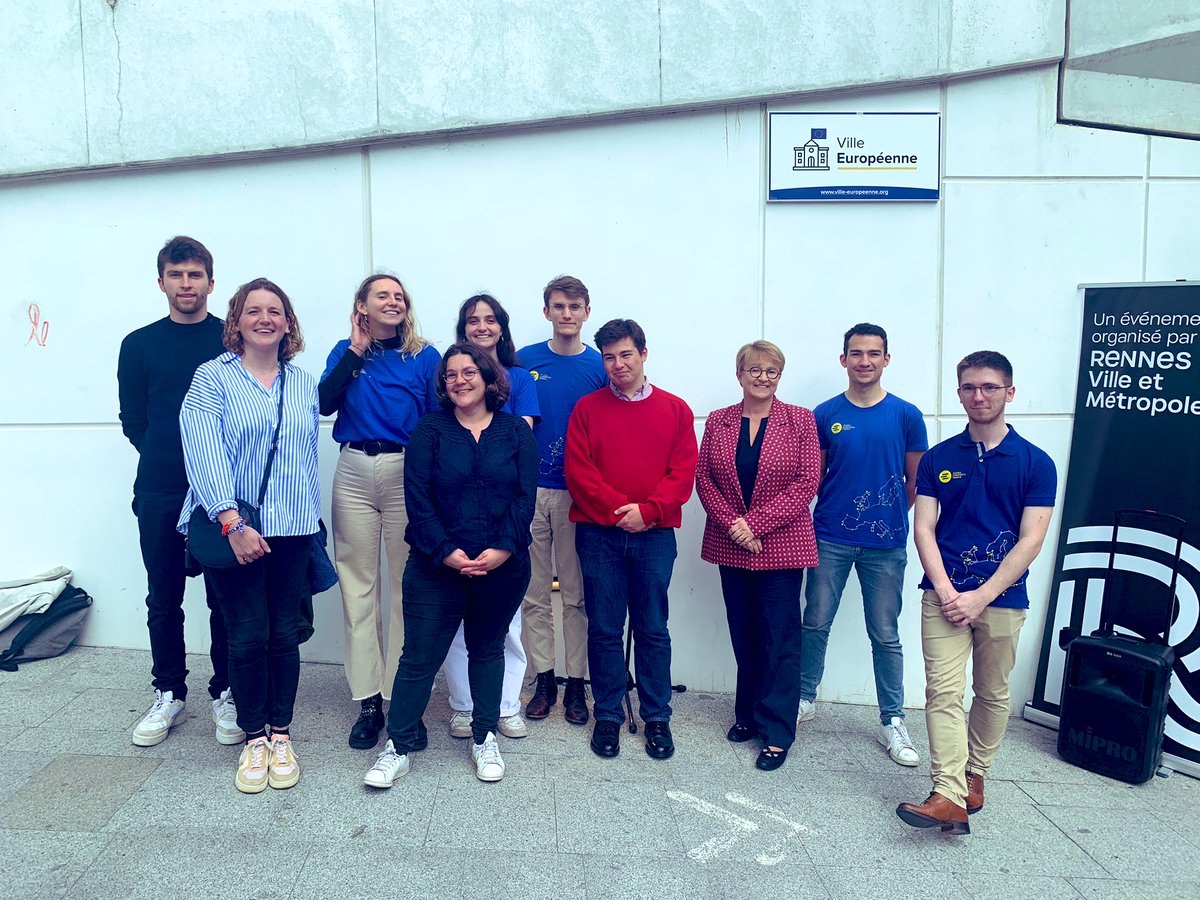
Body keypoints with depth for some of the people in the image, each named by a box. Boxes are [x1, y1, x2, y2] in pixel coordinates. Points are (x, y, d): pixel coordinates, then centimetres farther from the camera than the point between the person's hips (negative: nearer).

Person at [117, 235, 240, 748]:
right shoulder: (139, 345, 8)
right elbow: (133, 421, 11)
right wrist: (166, 460, 3)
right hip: (159, 494, 2)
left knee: (225, 599, 4)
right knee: (163, 600, 10)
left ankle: (226, 695, 19)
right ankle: (169, 695, 26)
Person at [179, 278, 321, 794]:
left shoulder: (304, 385, 12)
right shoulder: (213, 378, -1)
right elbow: (203, 452, -11)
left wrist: (314, 520, 11)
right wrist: (232, 522, -19)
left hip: (292, 529, 3)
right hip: (233, 529, -3)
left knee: (284, 635, 7)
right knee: (247, 638, 1)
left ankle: (281, 736, 22)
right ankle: (253, 738, 19)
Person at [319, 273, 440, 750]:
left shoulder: (425, 357, 3)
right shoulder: (346, 351, 10)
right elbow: (324, 403, -6)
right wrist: (356, 351, -5)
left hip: (407, 473, -2)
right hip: (354, 473, 2)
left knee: (407, 585, 1)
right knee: (357, 585, 4)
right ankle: (367, 700, 13)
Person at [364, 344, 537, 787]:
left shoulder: (517, 432, 4)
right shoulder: (430, 430, 2)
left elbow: (525, 497, -3)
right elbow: (417, 497, -5)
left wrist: (503, 549, -15)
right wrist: (446, 551, -15)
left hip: (502, 566, 1)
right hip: (438, 567, -1)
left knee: (487, 649, 15)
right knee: (419, 655, 1)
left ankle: (484, 738, 29)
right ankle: (398, 747, 14)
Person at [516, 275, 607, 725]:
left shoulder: (600, 366, 3)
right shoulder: (525, 360, 4)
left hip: (579, 493, 0)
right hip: (530, 490, 1)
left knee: (577, 594, 7)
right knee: (534, 592, 7)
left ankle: (576, 683, 18)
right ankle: (543, 679, 21)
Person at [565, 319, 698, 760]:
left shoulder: (675, 409, 7)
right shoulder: (587, 408, 6)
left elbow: (684, 471, 0)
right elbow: (577, 471, -2)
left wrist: (647, 511, -13)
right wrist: (616, 510, -12)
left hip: (654, 535, 0)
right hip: (599, 534, 0)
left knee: (652, 629, 7)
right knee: (604, 629, 6)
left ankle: (657, 717, 20)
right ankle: (607, 716, 20)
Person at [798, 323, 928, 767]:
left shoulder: (906, 415, 0)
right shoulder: (824, 415, 2)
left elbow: (916, 481, 7)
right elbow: (813, 477, 8)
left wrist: (895, 521, 4)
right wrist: (823, 516, -1)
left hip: (886, 545, 0)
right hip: (830, 539, 1)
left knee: (885, 634, 8)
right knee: (816, 623, 9)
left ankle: (892, 720, 21)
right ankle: (804, 698, 29)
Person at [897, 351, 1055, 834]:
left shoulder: (1035, 463, 0)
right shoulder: (938, 459, 5)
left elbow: (1030, 541, -5)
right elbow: (923, 529, 2)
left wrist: (980, 596, -12)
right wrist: (945, 590, -11)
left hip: (1002, 597, 0)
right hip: (944, 594, 0)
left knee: (992, 694, 12)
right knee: (943, 691, -8)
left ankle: (975, 773, 31)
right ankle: (949, 795, -10)